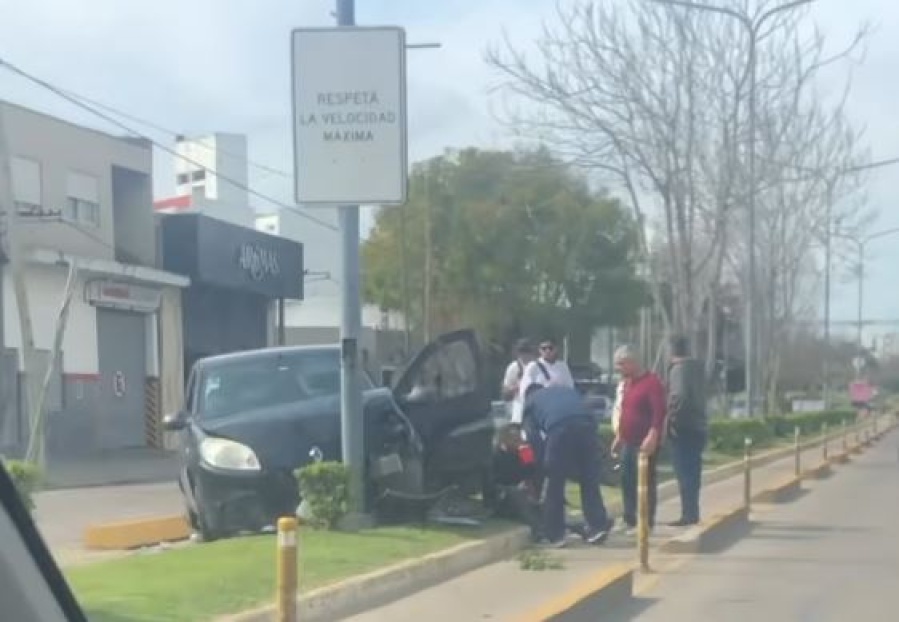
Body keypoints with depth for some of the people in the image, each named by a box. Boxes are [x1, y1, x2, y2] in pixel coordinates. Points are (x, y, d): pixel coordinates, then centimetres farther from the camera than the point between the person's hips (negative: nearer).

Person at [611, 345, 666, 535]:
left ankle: (647, 523, -2)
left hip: (645, 443, -9)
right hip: (628, 442, 9)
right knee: (627, 482, 10)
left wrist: (652, 437, -28)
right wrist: (618, 436, 22)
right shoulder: (627, 383, 16)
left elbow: (659, 412, -20)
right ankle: (630, 520, 18)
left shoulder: (652, 382, -12)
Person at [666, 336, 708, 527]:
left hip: (684, 427, -8)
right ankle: (692, 513, 20)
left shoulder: (678, 368, -13)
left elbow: (680, 395, -28)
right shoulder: (697, 367, 14)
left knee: (684, 473, -6)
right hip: (698, 425, 9)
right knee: (692, 472, 14)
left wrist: (673, 417, -18)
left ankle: (688, 514, -7)